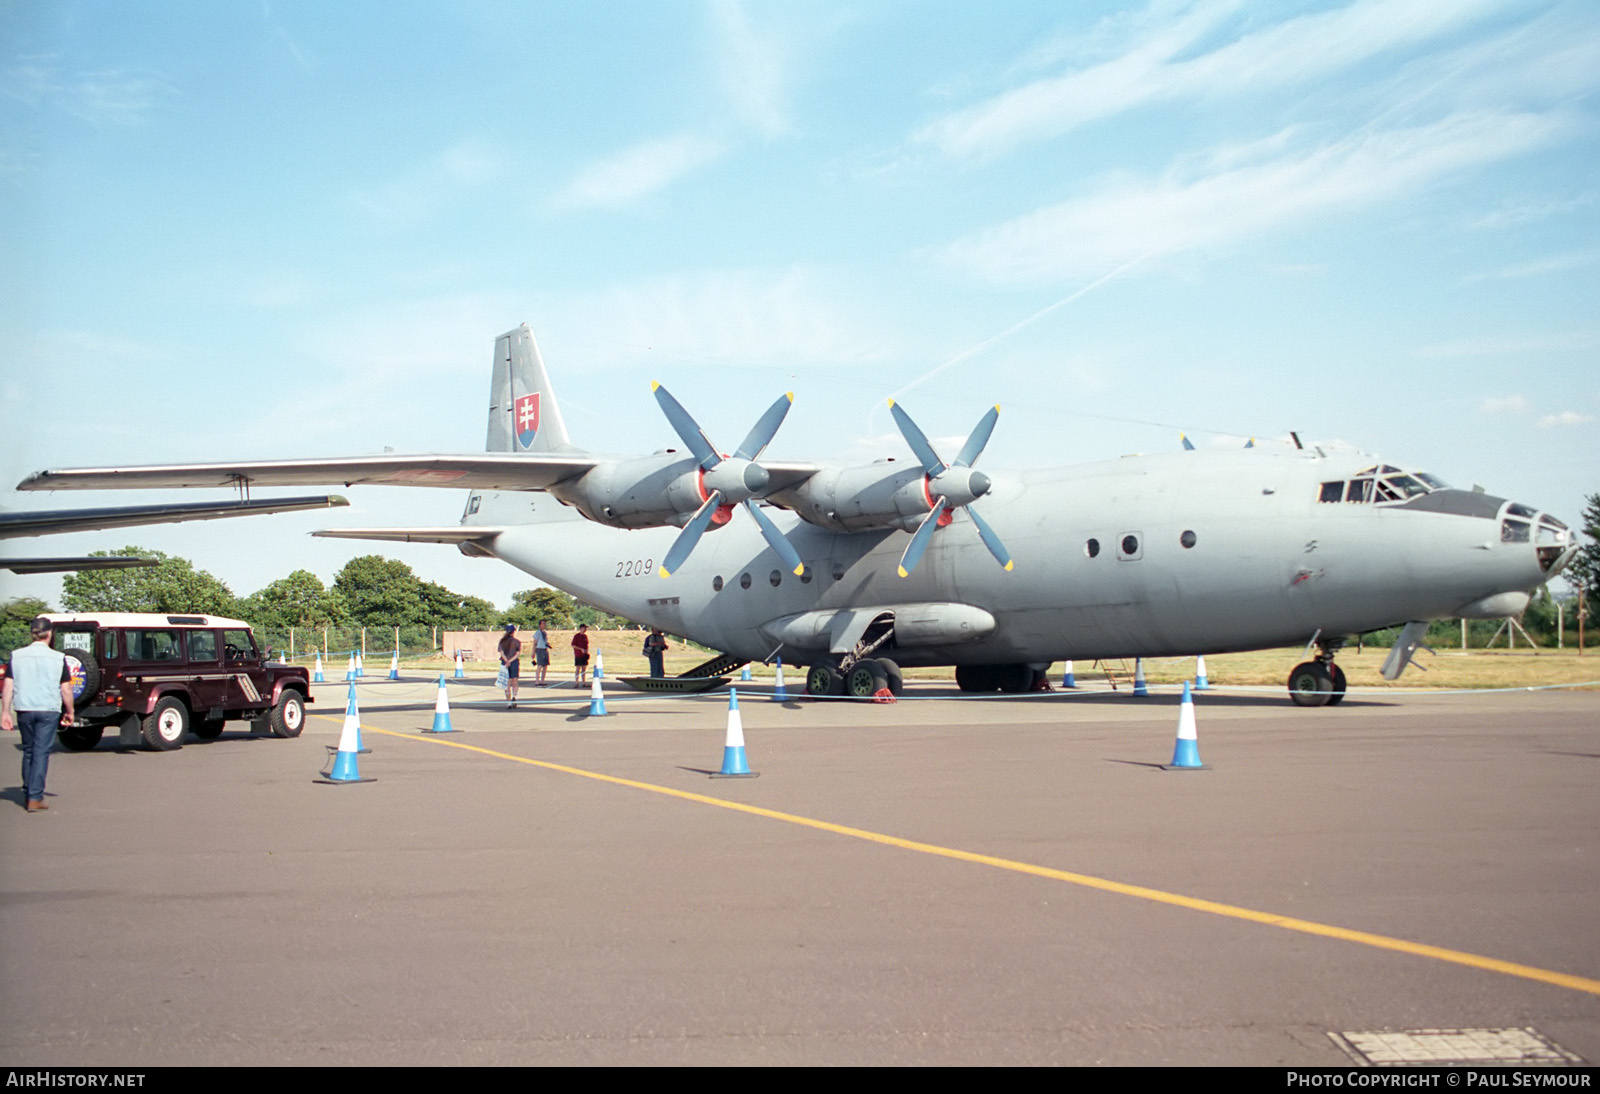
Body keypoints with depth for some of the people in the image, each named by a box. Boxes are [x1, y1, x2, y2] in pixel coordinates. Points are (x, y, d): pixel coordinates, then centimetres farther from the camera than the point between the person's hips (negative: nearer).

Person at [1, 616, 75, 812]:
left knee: (28, 750, 19)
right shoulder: (58, 658, -6)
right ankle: (35, 798, -4)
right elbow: (66, 689, -4)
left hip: (24, 710, 3)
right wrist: (69, 712, 8)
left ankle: (27, 792, 29)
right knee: (41, 752, 0)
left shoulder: (16, 656, 2)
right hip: (48, 711, -3)